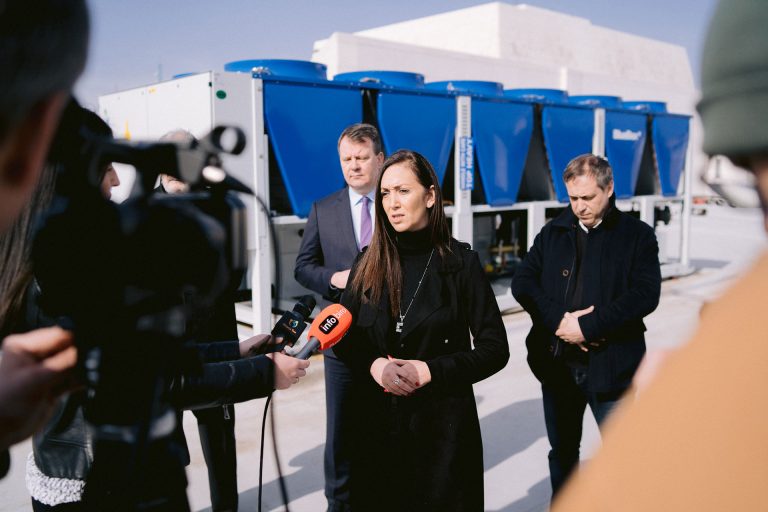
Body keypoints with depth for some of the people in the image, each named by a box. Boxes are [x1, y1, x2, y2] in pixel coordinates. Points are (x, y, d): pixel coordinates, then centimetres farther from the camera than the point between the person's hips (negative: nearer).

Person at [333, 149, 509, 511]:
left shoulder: (460, 262, -7)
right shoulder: (368, 264, 2)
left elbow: (495, 349, -6)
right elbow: (343, 339, 7)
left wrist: (430, 371, -17)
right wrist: (374, 366, -13)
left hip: (443, 421, -2)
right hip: (378, 420, 3)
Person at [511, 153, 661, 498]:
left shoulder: (637, 235, -2)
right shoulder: (553, 233, 7)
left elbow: (645, 295, -14)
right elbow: (522, 282, -2)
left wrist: (587, 326, -20)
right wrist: (558, 319, -17)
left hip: (610, 364, -3)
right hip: (557, 363, 4)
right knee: (562, 451, 18)